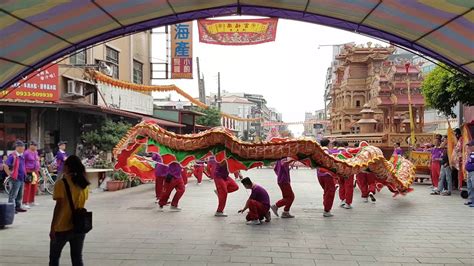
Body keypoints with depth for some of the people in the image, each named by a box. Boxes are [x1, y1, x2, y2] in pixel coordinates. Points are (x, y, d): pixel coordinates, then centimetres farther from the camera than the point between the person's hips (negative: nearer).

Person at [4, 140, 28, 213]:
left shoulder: (22, 156, 11)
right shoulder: (12, 156, -14)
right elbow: (5, 166, -20)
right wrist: (10, 174, -14)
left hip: (22, 178, 8)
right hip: (16, 178, -8)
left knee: (20, 194, 16)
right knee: (13, 194, -3)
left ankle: (18, 207, 26)